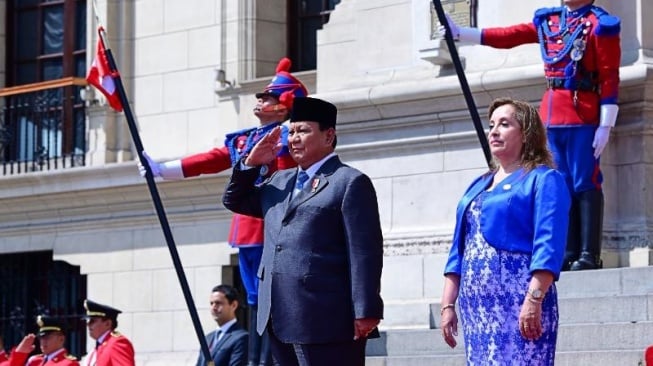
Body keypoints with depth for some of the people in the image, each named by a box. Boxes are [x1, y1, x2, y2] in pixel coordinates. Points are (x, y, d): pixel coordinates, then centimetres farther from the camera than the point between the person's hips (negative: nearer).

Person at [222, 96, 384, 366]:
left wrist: (366, 313, -17)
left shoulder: (350, 182, -4)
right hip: (282, 322, 8)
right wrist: (251, 163, 13)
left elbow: (365, 252, -11)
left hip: (326, 323, -8)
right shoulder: (280, 182, 20)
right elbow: (234, 201, 31)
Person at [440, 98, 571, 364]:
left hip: (518, 304, -7)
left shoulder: (543, 180, -1)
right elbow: (459, 249, 19)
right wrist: (448, 304, 11)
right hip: (476, 305, 7)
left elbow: (548, 246, -12)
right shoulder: (478, 186, 21)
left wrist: (534, 300, -22)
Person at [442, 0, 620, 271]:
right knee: (563, 185, 7)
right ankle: (570, 253, 10)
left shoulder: (600, 24, -5)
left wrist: (605, 125, -14)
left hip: (583, 114, -7)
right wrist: (458, 32, 15)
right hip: (552, 114, 7)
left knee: (585, 184, -7)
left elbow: (610, 77, -9)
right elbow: (509, 36, 18)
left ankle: (590, 255, -7)